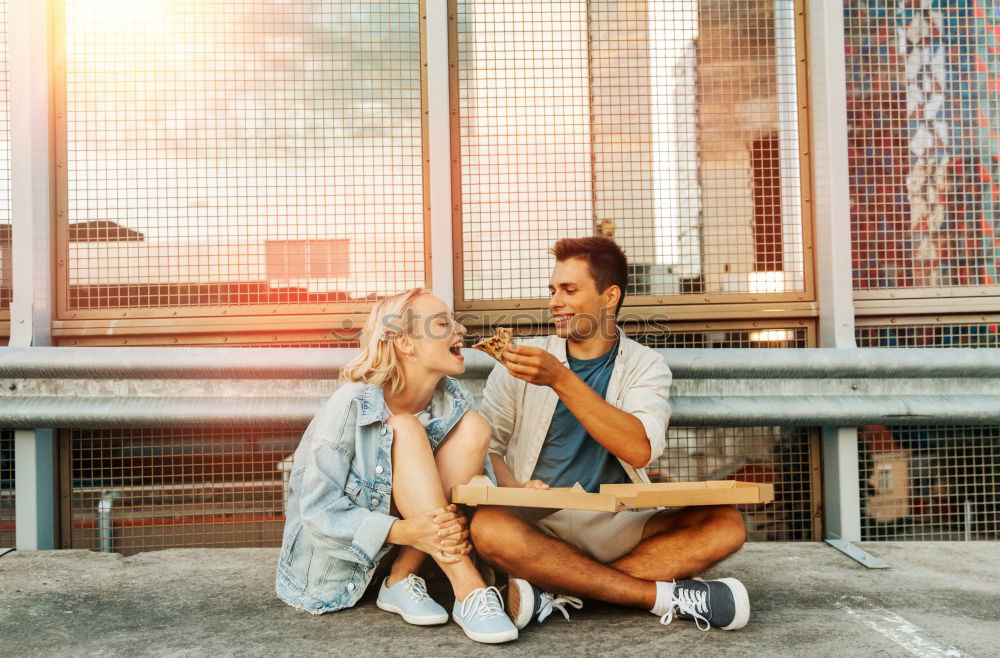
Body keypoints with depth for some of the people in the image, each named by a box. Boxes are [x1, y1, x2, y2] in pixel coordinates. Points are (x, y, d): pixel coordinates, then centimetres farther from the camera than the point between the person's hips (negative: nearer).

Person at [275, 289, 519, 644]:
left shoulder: (452, 401, -7)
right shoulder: (352, 405, -23)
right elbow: (319, 509, -24)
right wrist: (402, 531, -37)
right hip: (338, 550, -5)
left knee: (473, 428, -14)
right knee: (405, 431, -27)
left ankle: (403, 579, -16)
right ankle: (468, 592, -32)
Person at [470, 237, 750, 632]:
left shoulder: (645, 366, 4)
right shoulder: (520, 361, 7)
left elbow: (640, 449, -15)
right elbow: (487, 446, 4)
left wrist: (560, 380, -21)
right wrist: (514, 491, -18)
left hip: (617, 528, 1)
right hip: (537, 527, 0)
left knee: (725, 524, -21)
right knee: (489, 527, -34)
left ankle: (557, 589, -25)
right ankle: (665, 597, -25)